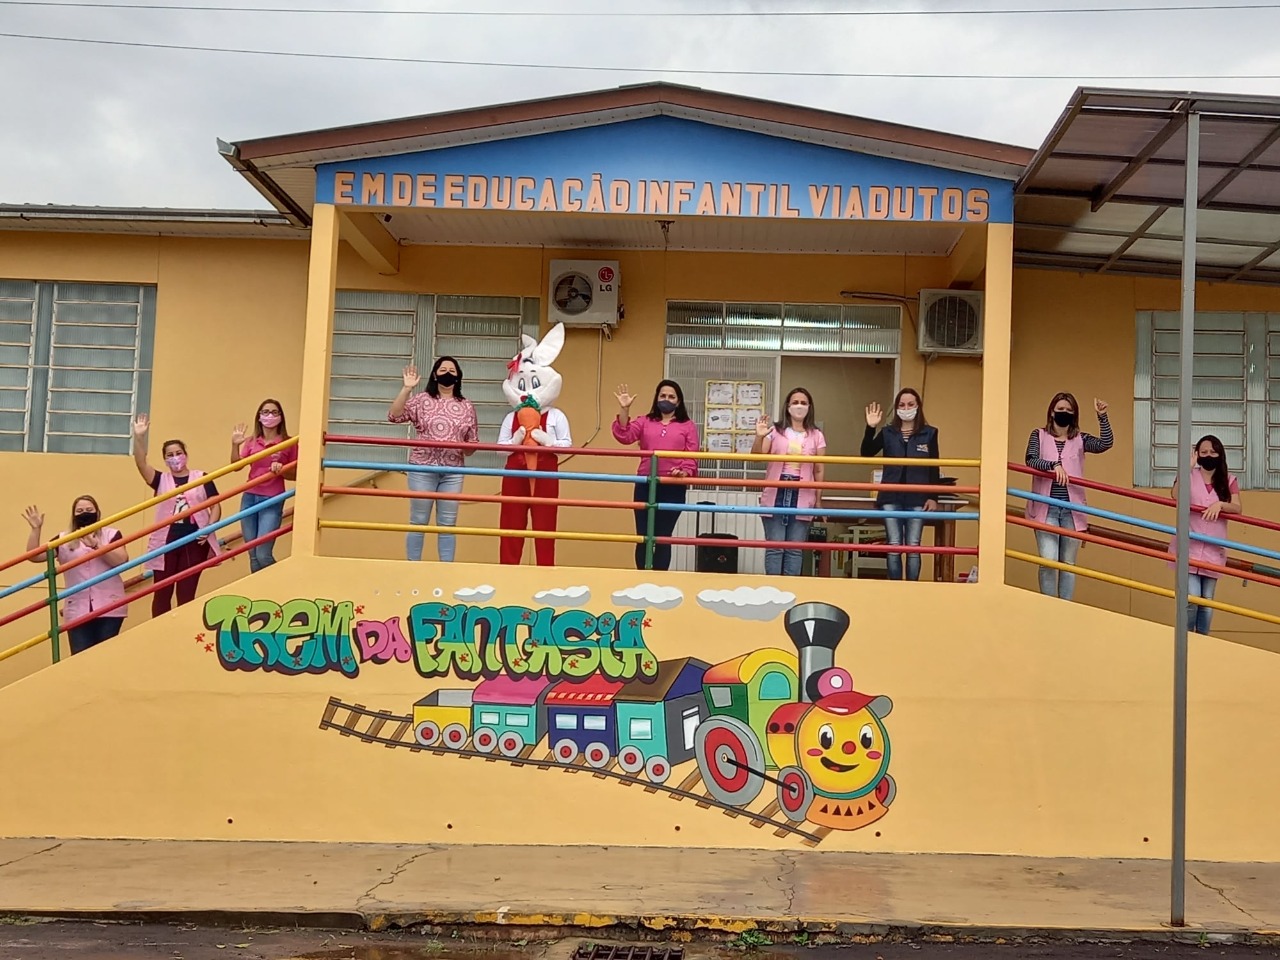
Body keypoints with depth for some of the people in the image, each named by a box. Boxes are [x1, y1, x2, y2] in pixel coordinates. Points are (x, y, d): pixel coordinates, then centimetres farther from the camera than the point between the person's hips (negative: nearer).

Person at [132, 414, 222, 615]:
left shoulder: (201, 478, 6)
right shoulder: (161, 480, 8)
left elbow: (216, 506, 5)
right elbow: (140, 464, -8)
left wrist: (209, 528, -11)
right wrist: (139, 437, -21)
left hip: (194, 542, -1)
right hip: (165, 542, 1)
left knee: (187, 594, 4)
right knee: (162, 593, 5)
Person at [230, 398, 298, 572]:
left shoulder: (289, 443, -2)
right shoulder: (251, 442, 9)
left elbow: (296, 474, 1)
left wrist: (281, 471, -18)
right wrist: (235, 445, -13)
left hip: (272, 501, -4)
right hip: (249, 498, 4)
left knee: (263, 555, -12)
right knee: (253, 555, 6)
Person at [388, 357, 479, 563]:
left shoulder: (466, 407, 10)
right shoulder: (422, 400, 3)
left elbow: (473, 441, 13)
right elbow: (394, 415, -9)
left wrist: (468, 448, -9)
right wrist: (407, 388, -15)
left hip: (453, 472, 2)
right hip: (423, 469, -2)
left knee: (447, 524, 5)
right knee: (418, 521, 1)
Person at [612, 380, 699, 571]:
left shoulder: (688, 426, 9)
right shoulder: (645, 422, 13)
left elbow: (692, 457, 3)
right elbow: (624, 436, -4)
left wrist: (685, 472, -16)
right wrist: (624, 409, -14)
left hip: (673, 487, -1)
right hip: (645, 486, 1)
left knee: (663, 537, 2)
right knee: (643, 537, 2)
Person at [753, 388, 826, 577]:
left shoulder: (816, 436, 7)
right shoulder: (775, 431, 4)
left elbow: (818, 470, 8)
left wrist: (818, 499, 5)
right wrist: (759, 437, -22)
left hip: (802, 497, 1)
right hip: (776, 494, -1)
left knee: (795, 548, 3)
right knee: (774, 546, -2)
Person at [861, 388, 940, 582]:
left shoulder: (929, 433, 4)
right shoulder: (888, 433, 7)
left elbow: (934, 468, 3)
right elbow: (866, 454, -5)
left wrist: (933, 497, -3)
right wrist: (870, 428, -16)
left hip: (917, 498, -1)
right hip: (891, 497, 1)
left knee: (913, 547, 2)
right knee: (893, 546, 2)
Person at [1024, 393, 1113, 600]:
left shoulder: (1080, 439, 7)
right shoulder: (1039, 435, 4)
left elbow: (1105, 444, -9)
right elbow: (1030, 460, -12)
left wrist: (1102, 417, -20)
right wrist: (1054, 465, -28)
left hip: (1071, 509, 2)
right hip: (1046, 508, -2)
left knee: (1068, 564, 7)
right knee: (1048, 561, -9)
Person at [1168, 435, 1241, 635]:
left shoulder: (1229, 481, 8)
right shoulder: (1189, 475, 1)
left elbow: (1238, 508, -5)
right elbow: (1176, 497, -18)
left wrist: (1220, 504, -25)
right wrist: (1187, 468, -25)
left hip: (1213, 550, 3)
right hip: (1189, 547, -3)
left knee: (1207, 601, 7)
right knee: (1191, 597, -12)